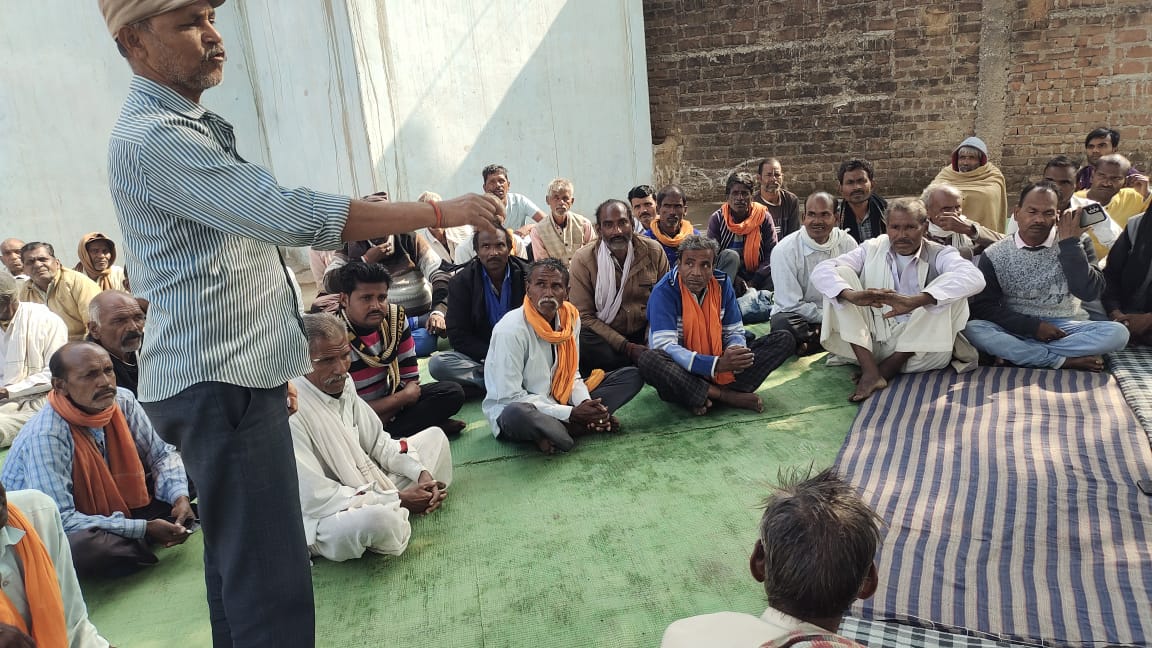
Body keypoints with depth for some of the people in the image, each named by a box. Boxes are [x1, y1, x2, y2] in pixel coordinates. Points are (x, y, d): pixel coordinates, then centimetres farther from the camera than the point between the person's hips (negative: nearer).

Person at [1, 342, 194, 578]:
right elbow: (60, 520, -31)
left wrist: (179, 496, -21)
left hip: (114, 510, 6)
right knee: (80, 546, -38)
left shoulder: (123, 401, -11)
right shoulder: (44, 436, -29)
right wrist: (144, 528, -32)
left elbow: (162, 454, -1)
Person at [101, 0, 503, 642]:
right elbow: (290, 215, -25)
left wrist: (270, 368, 23)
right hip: (219, 385, -11)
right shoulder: (153, 138, -16)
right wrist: (441, 212, -22)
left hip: (232, 377, 11)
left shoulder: (189, 126, 18)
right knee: (274, 591, -9)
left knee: (237, 566, 20)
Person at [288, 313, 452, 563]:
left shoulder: (343, 383, -1)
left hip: (369, 486, 8)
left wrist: (421, 472, -9)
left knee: (435, 436, 15)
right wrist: (398, 500, -23)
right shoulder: (290, 410, -28)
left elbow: (378, 442, 9)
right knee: (375, 518, -41)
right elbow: (315, 499, -28)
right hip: (326, 519, -8)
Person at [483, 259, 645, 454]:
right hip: (511, 407, -8)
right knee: (517, 415, -45)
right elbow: (510, 397, -22)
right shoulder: (510, 329, -21)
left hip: (559, 400, 8)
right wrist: (570, 414, -22)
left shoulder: (570, 317, 0)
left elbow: (571, 374, 9)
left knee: (632, 377, 0)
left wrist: (586, 403, -13)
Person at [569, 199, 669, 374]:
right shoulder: (583, 260, -9)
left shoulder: (653, 251, -2)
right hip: (603, 338, -2)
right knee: (579, 345, -34)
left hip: (645, 333, 2)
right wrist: (627, 347, -18)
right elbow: (584, 316, -10)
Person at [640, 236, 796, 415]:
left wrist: (735, 352, -20)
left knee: (785, 339, -6)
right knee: (649, 361, -39)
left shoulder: (722, 283, 1)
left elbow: (734, 332, 6)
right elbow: (665, 345, -25)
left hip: (721, 369, 5)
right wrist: (717, 365, -35)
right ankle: (729, 396, -24)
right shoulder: (664, 291, -15)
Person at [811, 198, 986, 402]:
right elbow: (821, 271, -10)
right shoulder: (871, 249, 4)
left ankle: (890, 367, -15)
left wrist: (914, 301, -40)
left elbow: (974, 277, -24)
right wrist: (852, 295, -32)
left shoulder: (939, 255, -1)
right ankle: (870, 370, -25)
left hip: (917, 350, -1)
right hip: (869, 345, 2)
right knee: (841, 274, -12)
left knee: (951, 288, -20)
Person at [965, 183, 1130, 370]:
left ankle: (1014, 353, -24)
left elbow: (1089, 292, -12)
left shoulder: (1075, 245, 3)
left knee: (1117, 332, -26)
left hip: (1066, 328, 1)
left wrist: (1069, 243, -16)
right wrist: (1033, 326, -14)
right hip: (1017, 329, -1)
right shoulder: (994, 255, 0)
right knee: (973, 329, -31)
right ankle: (1064, 361, -25)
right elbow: (983, 307, -5)